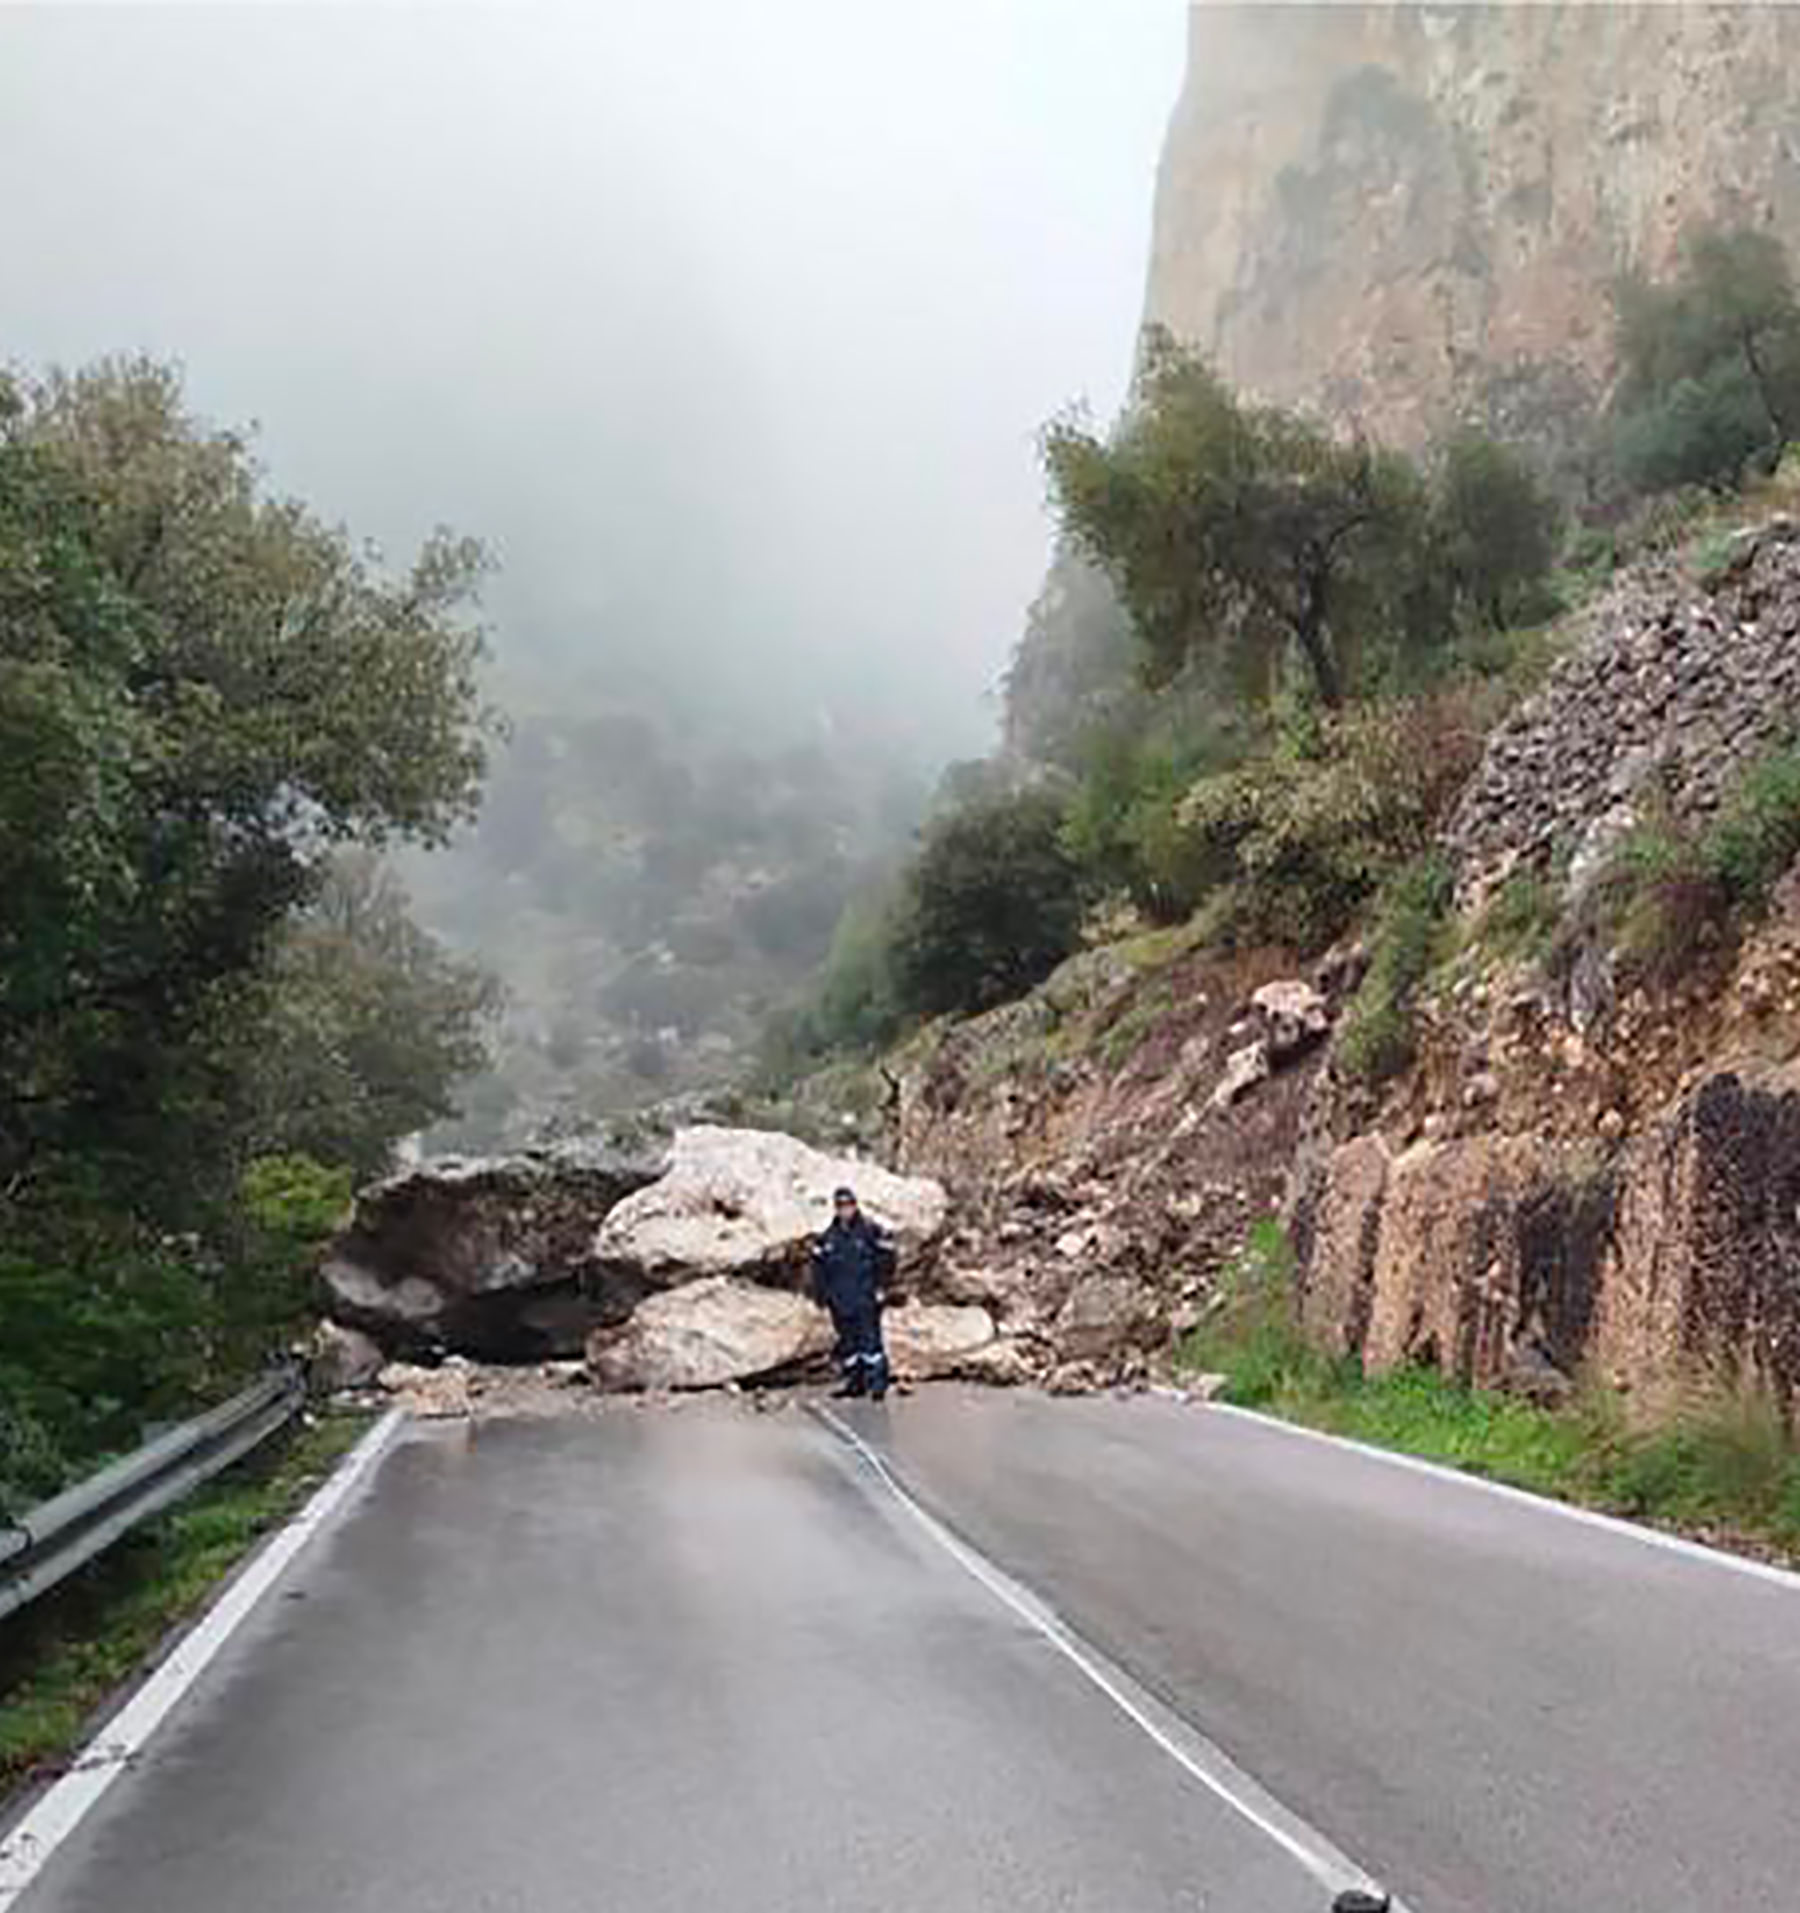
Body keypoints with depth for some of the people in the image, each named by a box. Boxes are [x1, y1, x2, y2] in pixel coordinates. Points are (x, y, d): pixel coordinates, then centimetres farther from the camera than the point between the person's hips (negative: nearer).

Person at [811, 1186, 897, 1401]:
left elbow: (887, 1259, -1)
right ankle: (855, 1382, 17)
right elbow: (819, 1266, 14)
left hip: (865, 1297, -5)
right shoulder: (829, 1237, 9)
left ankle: (877, 1383, -4)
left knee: (870, 1339, -8)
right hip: (840, 1300, 5)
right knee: (847, 1341, 9)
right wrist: (821, 1293, 8)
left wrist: (880, 1285, -7)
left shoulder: (870, 1231, -4)